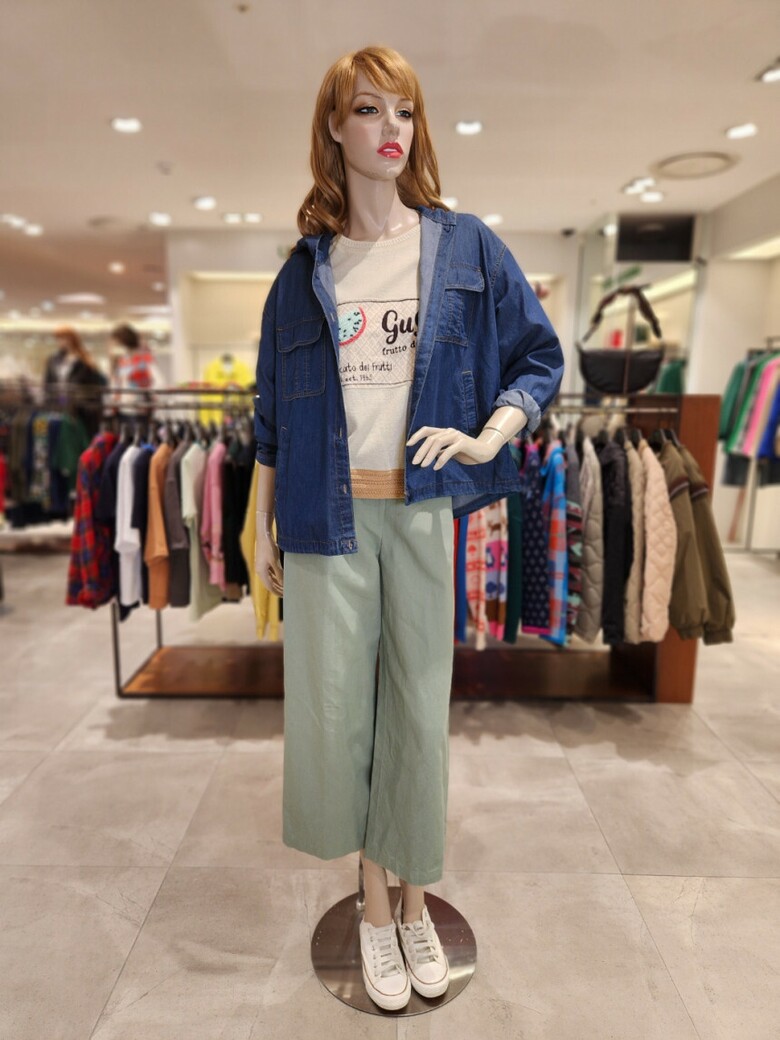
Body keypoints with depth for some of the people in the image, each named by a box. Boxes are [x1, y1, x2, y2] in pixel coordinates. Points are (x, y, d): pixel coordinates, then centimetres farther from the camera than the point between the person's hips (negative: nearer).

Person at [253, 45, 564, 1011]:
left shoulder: (467, 248, 6)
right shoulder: (305, 269, 9)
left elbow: (539, 357, 7)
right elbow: (273, 414, 11)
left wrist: (487, 438, -11)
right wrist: (264, 526, 9)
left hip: (428, 512, -1)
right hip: (329, 515, 2)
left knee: (420, 707, 7)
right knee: (337, 707, 5)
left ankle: (415, 904, 30)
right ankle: (374, 905, 29)